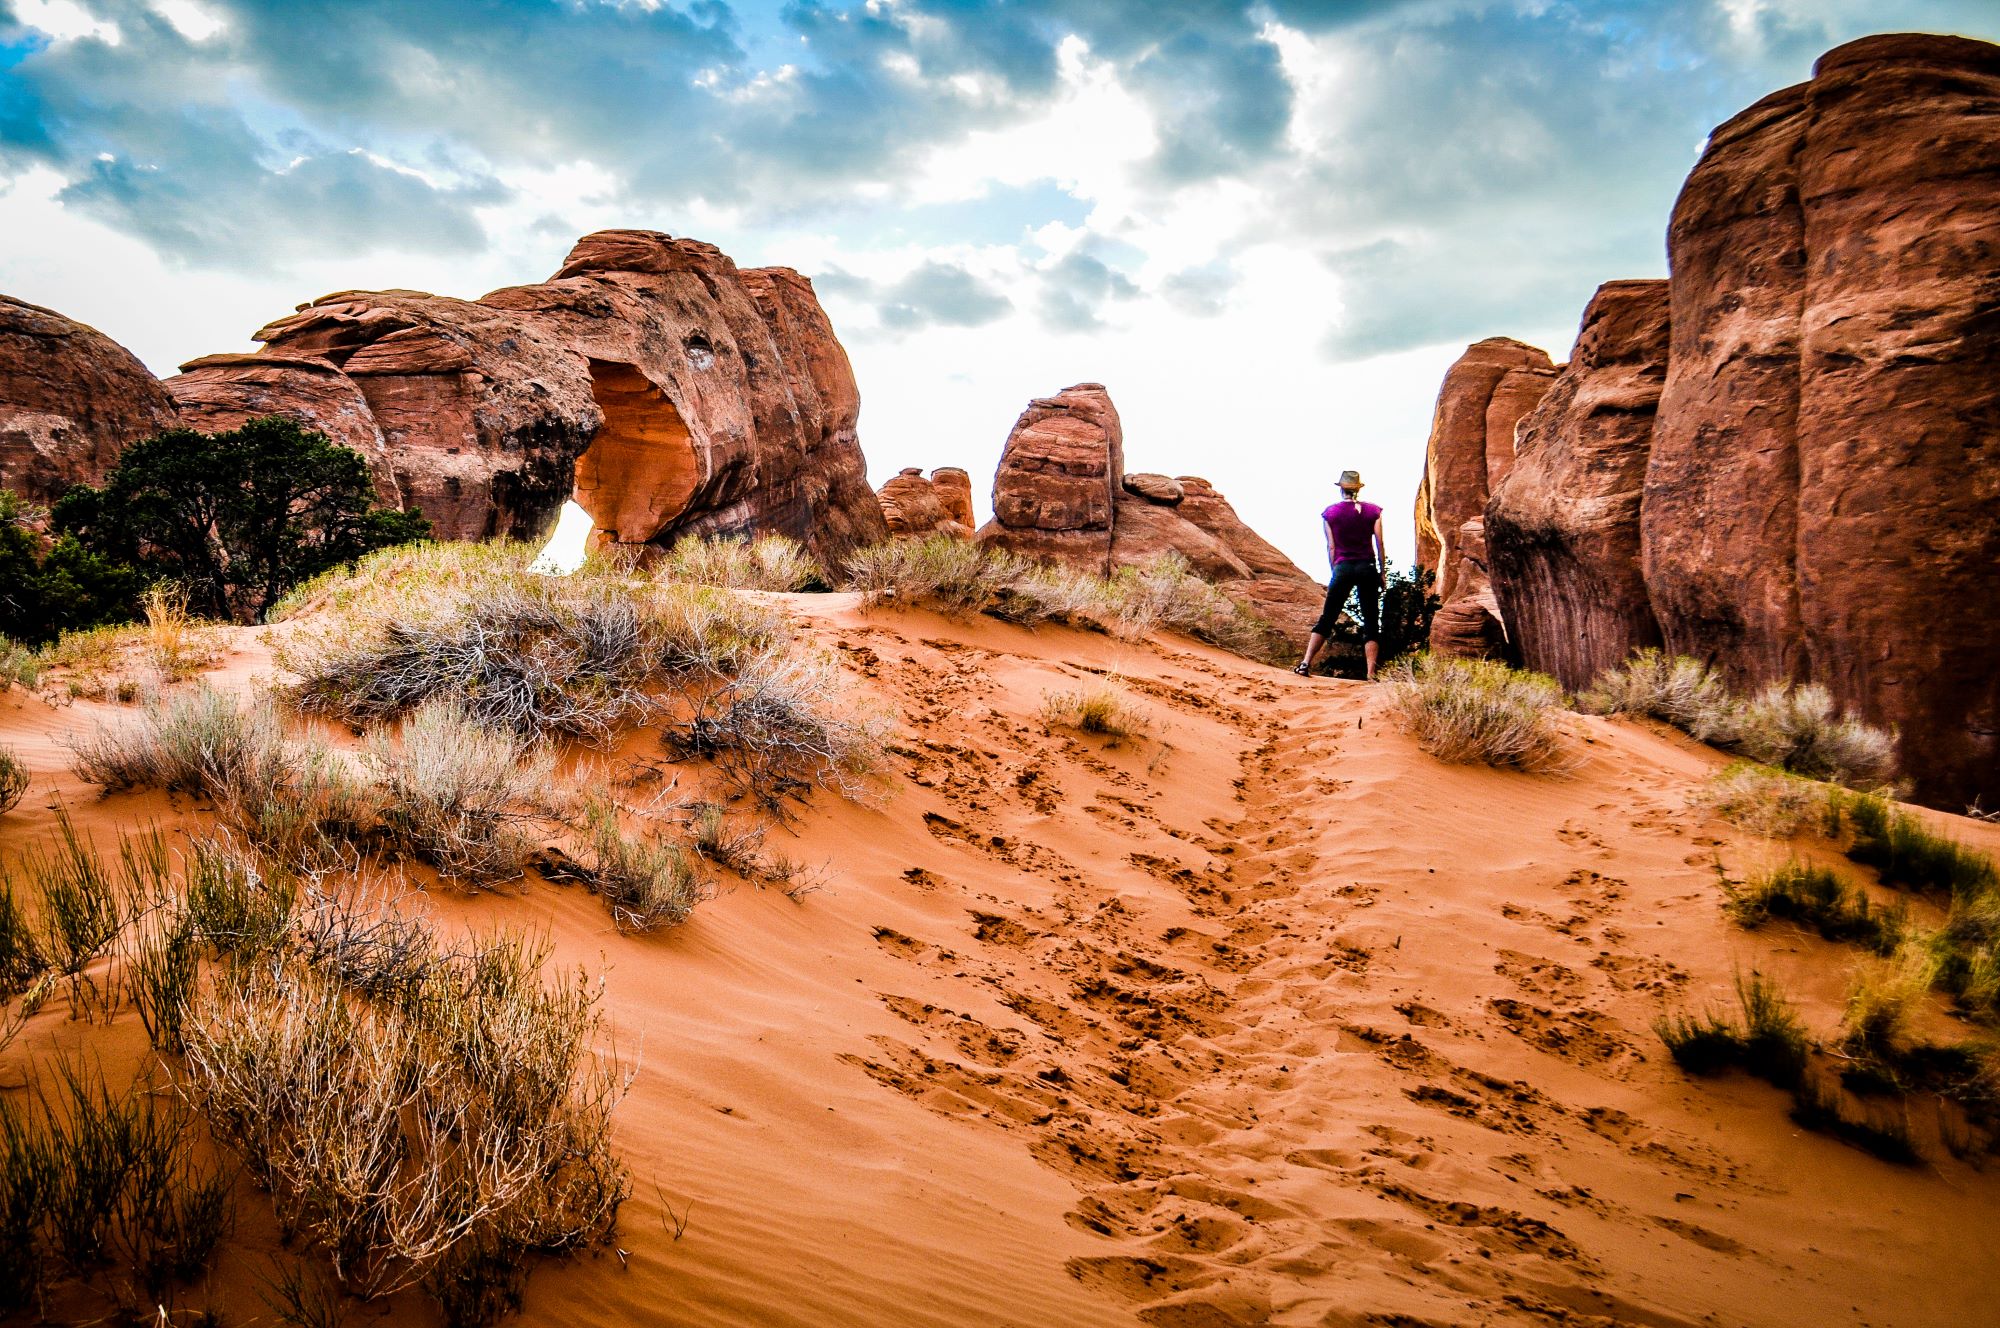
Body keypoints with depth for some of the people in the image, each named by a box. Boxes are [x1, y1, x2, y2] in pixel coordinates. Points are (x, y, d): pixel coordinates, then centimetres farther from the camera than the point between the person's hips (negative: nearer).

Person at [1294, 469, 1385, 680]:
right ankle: (1371, 673, -4)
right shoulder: (1372, 511, 3)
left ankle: (1305, 663, -1)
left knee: (1326, 619, 7)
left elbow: (1331, 548, 3)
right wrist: (1382, 573, 9)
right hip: (1368, 568, 0)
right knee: (1371, 623, 3)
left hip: (1343, 568, 0)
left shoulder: (1330, 513, 3)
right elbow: (1380, 546, 2)